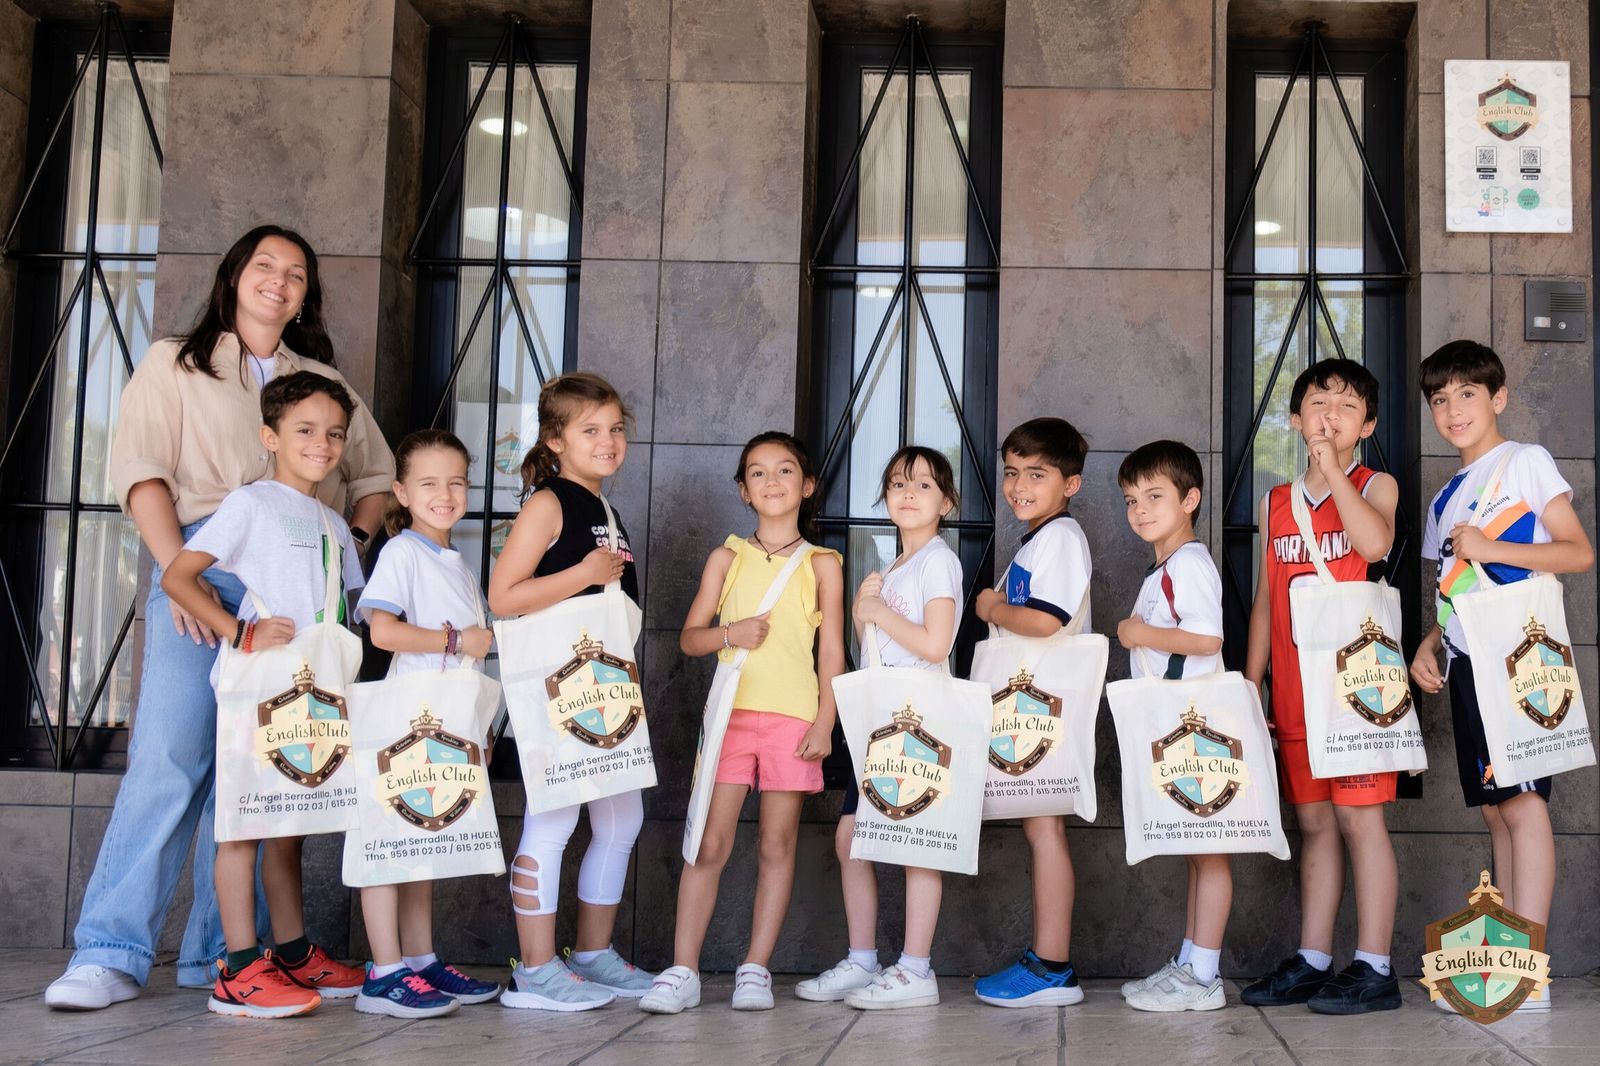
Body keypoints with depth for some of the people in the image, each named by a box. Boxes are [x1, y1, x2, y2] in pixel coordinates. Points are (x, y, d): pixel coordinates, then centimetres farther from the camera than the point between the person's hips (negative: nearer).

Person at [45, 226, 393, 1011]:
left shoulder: (325, 382, 23)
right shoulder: (175, 365, 14)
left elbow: (375, 473, 23)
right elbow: (141, 471, 1)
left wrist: (354, 542, 3)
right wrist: (177, 569, -12)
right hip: (204, 562, -3)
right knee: (170, 751, -15)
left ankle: (220, 950, 3)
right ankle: (111, 953, -13)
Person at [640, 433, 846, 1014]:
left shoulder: (822, 564, 6)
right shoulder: (727, 558, 10)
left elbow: (832, 653, 4)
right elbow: (689, 636, 9)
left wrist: (824, 723, -5)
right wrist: (729, 634, -11)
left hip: (793, 719, -1)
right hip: (731, 712, 1)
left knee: (777, 844, 5)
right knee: (710, 843, -3)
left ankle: (755, 969, 12)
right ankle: (683, 971, 0)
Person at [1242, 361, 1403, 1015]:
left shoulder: (1375, 486, 2)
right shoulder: (1277, 502, 14)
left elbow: (1374, 543, -22)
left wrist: (1332, 470, -15)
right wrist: (1250, 686, 12)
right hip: (1294, 691, 5)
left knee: (1359, 817, -4)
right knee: (1314, 822, 10)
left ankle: (1374, 970, 1)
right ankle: (1312, 962, 16)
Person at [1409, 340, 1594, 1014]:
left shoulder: (1526, 461, 1)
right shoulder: (1445, 498, 21)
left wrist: (1491, 548, -15)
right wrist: (1429, 644, 7)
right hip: (1467, 661, 7)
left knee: (1521, 800, -13)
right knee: (1494, 807, 7)